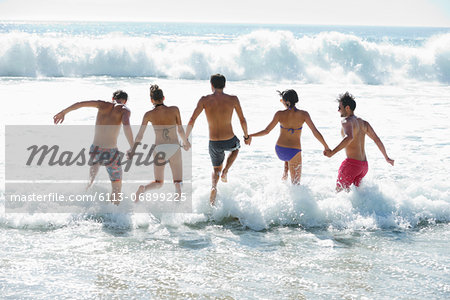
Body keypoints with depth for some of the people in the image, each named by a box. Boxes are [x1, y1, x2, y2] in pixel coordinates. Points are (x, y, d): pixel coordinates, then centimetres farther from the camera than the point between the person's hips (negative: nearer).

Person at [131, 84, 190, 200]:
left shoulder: (149, 114, -3)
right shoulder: (174, 110, -3)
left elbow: (139, 136, 0)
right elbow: (180, 130, 3)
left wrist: (133, 151, 14)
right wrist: (185, 142, 23)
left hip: (159, 149, 1)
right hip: (174, 148, -1)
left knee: (158, 183, 17)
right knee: (178, 181, 8)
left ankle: (143, 189, -19)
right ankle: (179, 191, -32)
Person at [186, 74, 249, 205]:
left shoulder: (205, 100, -6)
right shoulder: (233, 99, -6)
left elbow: (192, 121, -10)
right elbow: (242, 120, 0)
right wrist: (246, 136, 18)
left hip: (214, 144, 0)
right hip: (229, 141, 0)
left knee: (216, 169, 26)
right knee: (236, 147, 39)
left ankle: (214, 186, -7)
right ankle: (225, 171, 16)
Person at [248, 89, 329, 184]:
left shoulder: (280, 114, -10)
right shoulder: (303, 114, -10)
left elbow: (266, 131, -7)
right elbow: (315, 132, -10)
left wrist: (250, 136, 8)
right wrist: (326, 147, 0)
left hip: (279, 150, 2)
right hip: (294, 152, -2)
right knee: (296, 183, 10)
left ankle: (285, 172, 28)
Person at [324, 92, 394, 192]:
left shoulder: (347, 121, -12)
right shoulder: (363, 122, 14)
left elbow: (349, 137, -33)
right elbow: (377, 139, 18)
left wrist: (332, 152, -38)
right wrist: (387, 158, 27)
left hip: (352, 163, -8)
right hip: (364, 164, 8)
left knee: (339, 191, 1)